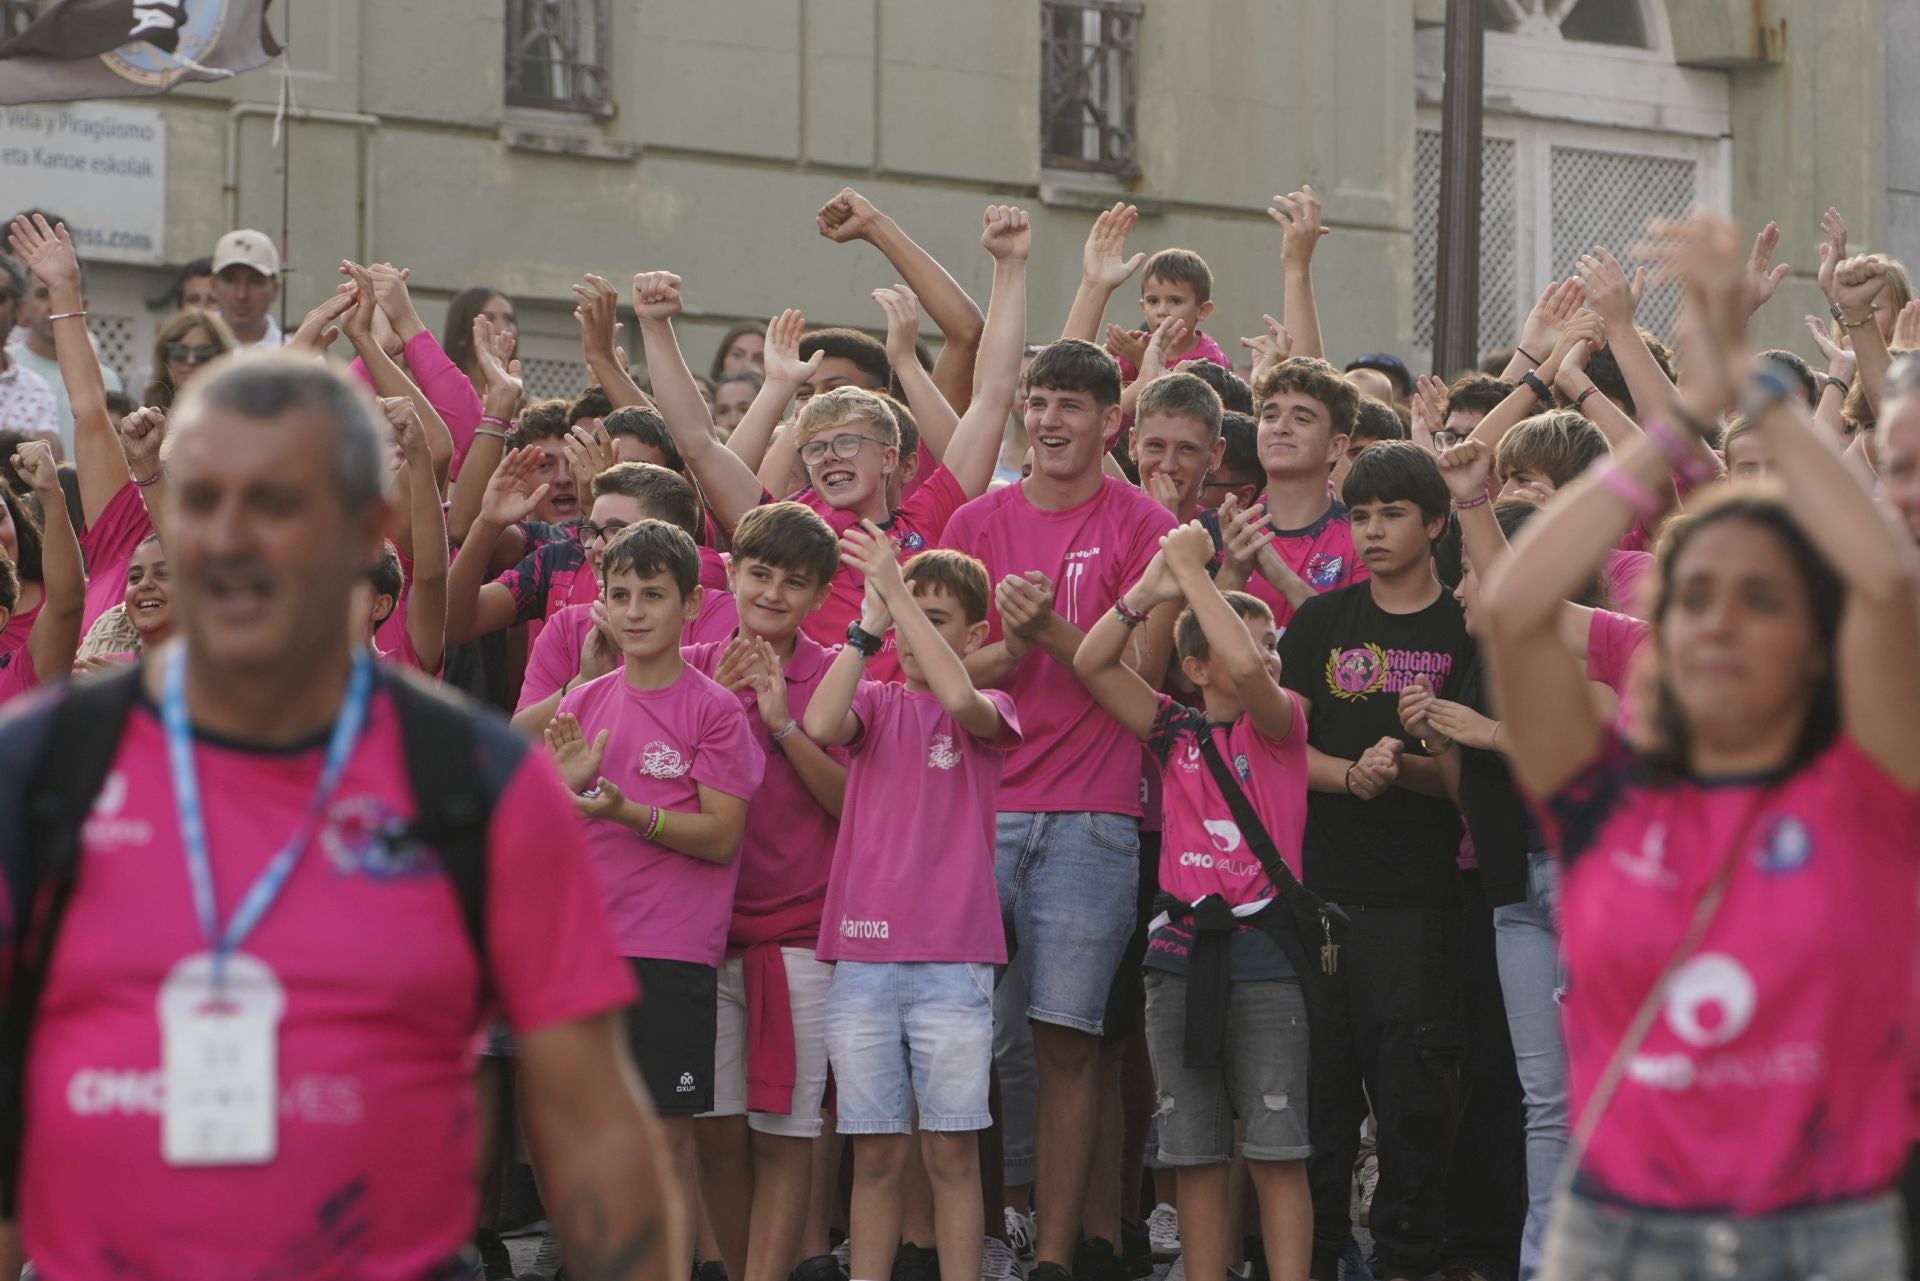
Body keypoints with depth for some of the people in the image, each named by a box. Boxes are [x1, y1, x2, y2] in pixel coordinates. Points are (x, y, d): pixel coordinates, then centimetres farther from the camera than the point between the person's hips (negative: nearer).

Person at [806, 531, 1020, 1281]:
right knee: (876, 1153, 4)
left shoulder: (988, 712, 5)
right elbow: (821, 725, -12)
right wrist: (870, 621, -12)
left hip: (952, 963, -2)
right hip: (862, 957, 2)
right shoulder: (875, 702, 10)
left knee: (951, 1149, -1)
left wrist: (898, 589, -18)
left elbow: (959, 699, -20)